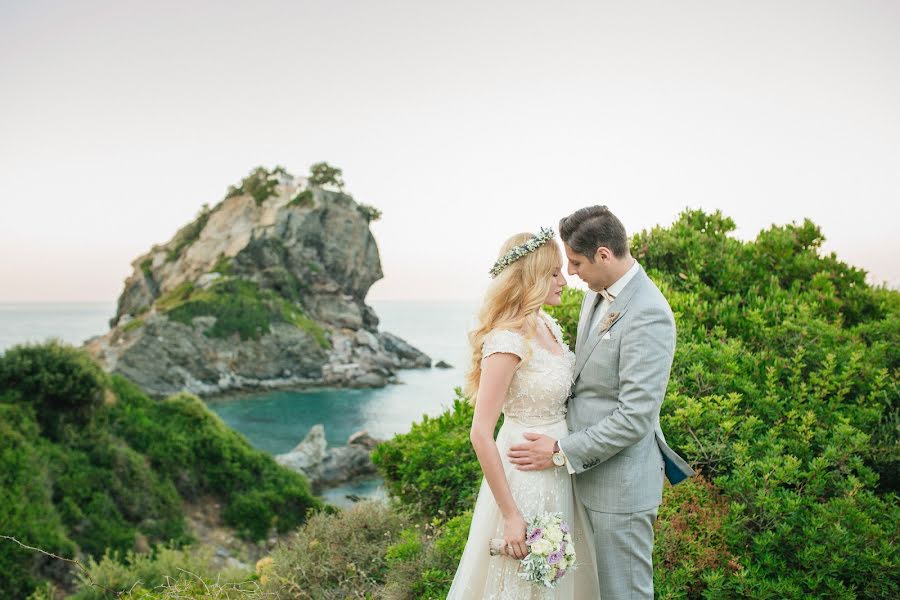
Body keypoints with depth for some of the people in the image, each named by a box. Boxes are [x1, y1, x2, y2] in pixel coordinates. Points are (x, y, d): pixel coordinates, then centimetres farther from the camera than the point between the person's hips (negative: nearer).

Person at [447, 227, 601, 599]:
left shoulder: (549, 327, 3)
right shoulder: (507, 341, -23)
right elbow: (481, 434, -23)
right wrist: (511, 515, -21)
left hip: (558, 471, 8)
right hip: (525, 476, -8)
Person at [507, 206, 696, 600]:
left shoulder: (648, 315, -23)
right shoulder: (596, 294, 5)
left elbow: (635, 417, -25)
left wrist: (562, 451, -19)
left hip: (620, 485, -8)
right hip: (587, 471, 8)